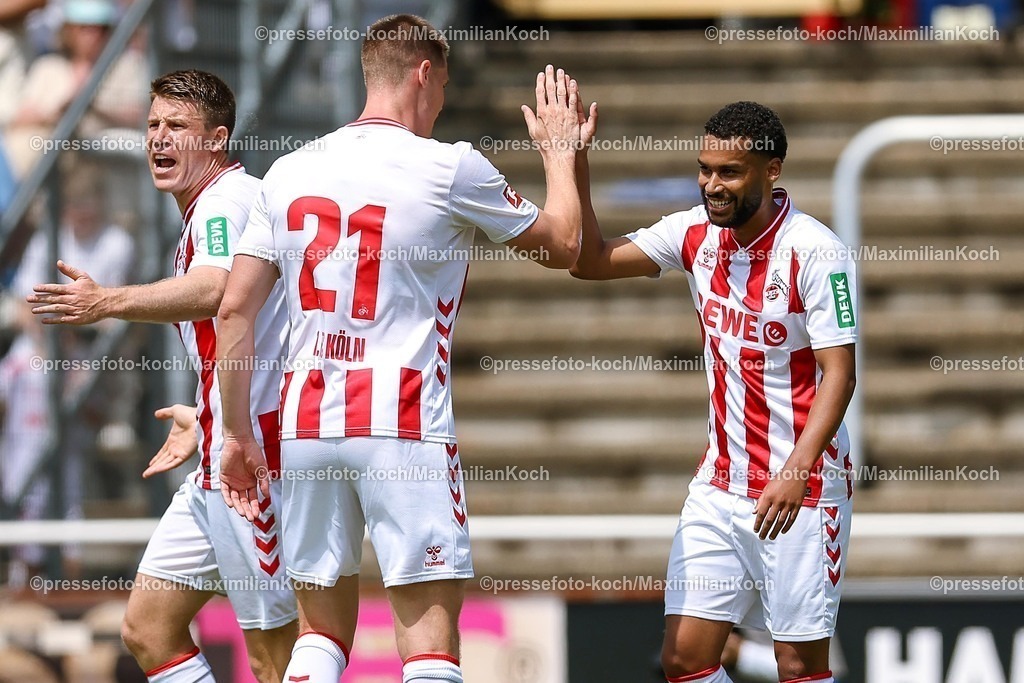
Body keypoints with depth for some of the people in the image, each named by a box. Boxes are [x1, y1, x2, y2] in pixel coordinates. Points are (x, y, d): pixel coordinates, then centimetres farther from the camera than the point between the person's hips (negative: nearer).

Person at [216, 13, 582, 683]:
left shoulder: (290, 171, 8)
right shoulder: (449, 168, -4)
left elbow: (235, 309, 7)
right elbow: (562, 246, 10)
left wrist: (238, 435, 12)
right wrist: (561, 153, 27)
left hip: (307, 427, 5)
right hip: (405, 428, -5)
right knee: (430, 627, -4)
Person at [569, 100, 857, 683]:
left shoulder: (816, 251, -15)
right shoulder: (697, 232, 4)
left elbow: (838, 375, -17)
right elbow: (591, 261, 10)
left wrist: (797, 471, -29)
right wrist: (576, 162, -1)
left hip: (801, 489, -6)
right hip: (720, 483, 6)